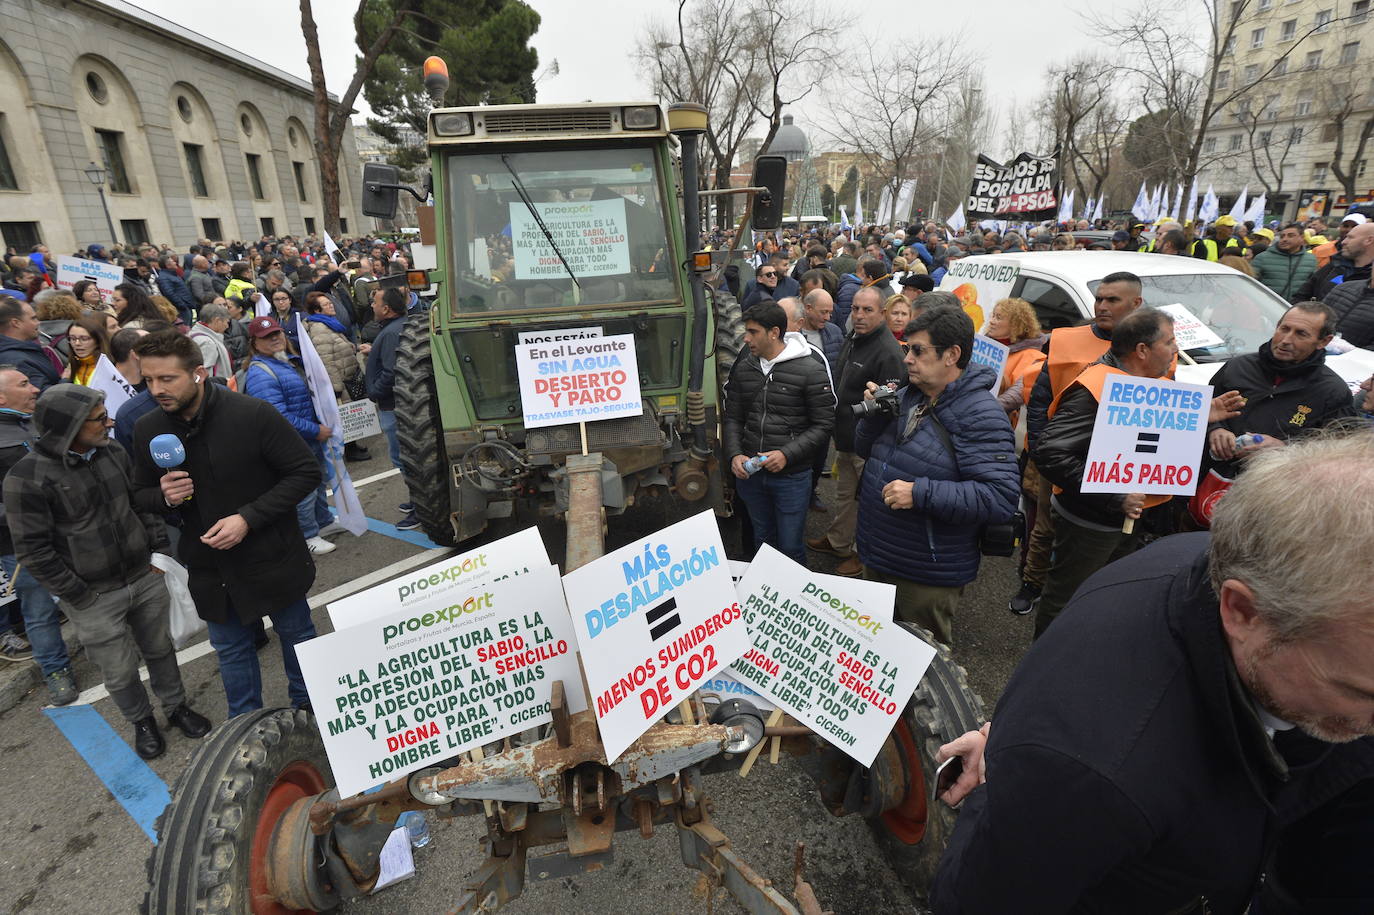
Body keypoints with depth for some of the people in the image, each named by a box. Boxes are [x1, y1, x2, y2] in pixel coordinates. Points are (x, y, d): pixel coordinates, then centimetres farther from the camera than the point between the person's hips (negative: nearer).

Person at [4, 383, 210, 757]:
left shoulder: (111, 452, -3)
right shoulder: (27, 477, -19)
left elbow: (142, 502, 10)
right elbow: (34, 552, -14)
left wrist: (159, 548, 6)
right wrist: (81, 596, -11)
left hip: (146, 578, 4)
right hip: (94, 599, -4)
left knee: (160, 649, 20)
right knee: (119, 673, 12)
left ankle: (176, 706, 41)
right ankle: (142, 722, 37)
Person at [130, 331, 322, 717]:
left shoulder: (253, 414, -20)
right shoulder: (148, 430, -3)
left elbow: (306, 472, -17)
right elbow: (141, 494, 11)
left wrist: (248, 518, -24)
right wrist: (164, 497, -14)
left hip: (271, 557, -4)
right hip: (209, 567, 4)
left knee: (296, 635, 16)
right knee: (231, 650, 20)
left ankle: (308, 710, 41)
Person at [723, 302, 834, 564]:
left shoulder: (811, 371, -10)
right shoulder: (743, 368, 4)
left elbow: (823, 425, -10)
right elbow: (732, 418, 8)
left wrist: (787, 454, -21)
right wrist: (735, 455, -8)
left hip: (792, 476, -4)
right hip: (749, 473, 4)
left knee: (790, 548, 6)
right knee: (762, 541, 21)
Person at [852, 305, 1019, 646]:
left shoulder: (980, 414, -21)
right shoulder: (908, 396, 5)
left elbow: (1001, 498, -28)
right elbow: (866, 451, 12)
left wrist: (921, 493, -32)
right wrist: (875, 413, -8)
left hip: (927, 577, -7)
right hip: (875, 557, 8)